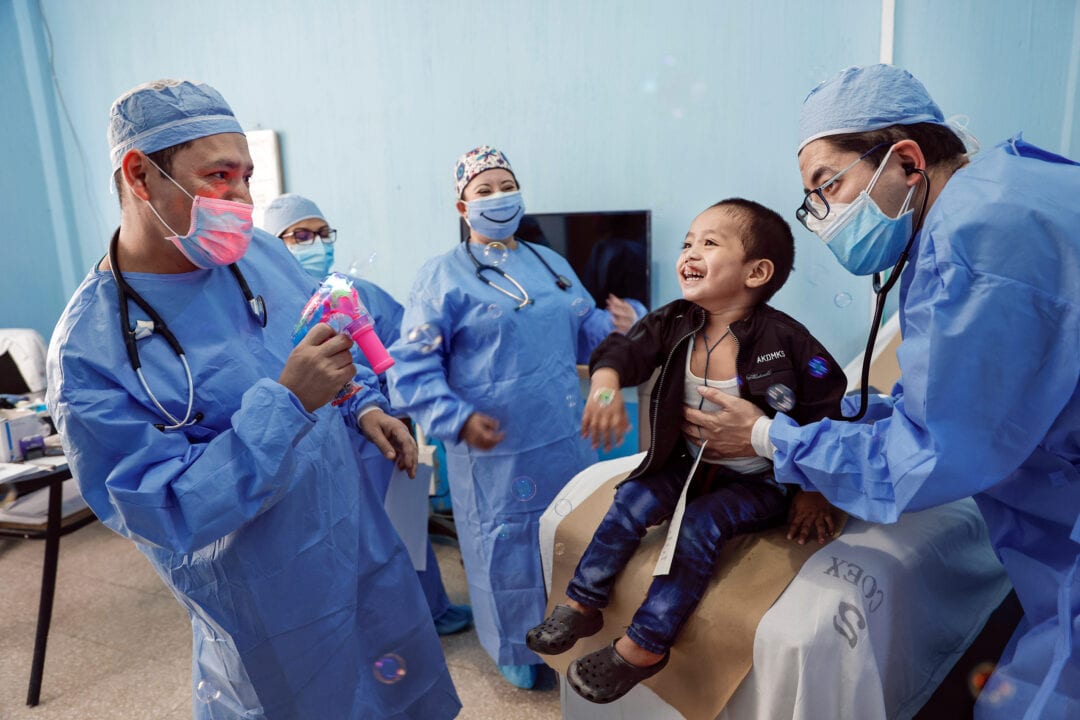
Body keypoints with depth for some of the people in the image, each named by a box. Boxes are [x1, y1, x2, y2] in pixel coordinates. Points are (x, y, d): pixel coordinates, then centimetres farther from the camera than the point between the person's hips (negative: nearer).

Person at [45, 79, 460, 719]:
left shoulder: (263, 252, -5)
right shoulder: (90, 349, -23)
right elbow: (166, 516, -24)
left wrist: (364, 406, -3)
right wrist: (287, 401, -32)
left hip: (363, 536, 6)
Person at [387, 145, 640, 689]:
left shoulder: (551, 263, 12)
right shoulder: (443, 276, -7)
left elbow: (587, 329, 13)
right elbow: (411, 365, -13)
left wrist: (623, 328, -9)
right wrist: (456, 418, -25)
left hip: (566, 438, 6)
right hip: (495, 448, -5)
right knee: (508, 552, 11)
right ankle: (516, 651, 38)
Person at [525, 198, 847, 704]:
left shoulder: (785, 342, -21)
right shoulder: (673, 325, -8)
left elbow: (829, 417, -13)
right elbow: (623, 351, -12)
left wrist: (815, 493, -9)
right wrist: (606, 384, -36)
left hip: (761, 480, -5)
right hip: (690, 464, 5)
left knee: (698, 525, -24)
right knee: (633, 500, -12)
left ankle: (644, 646, -11)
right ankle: (581, 606, 2)